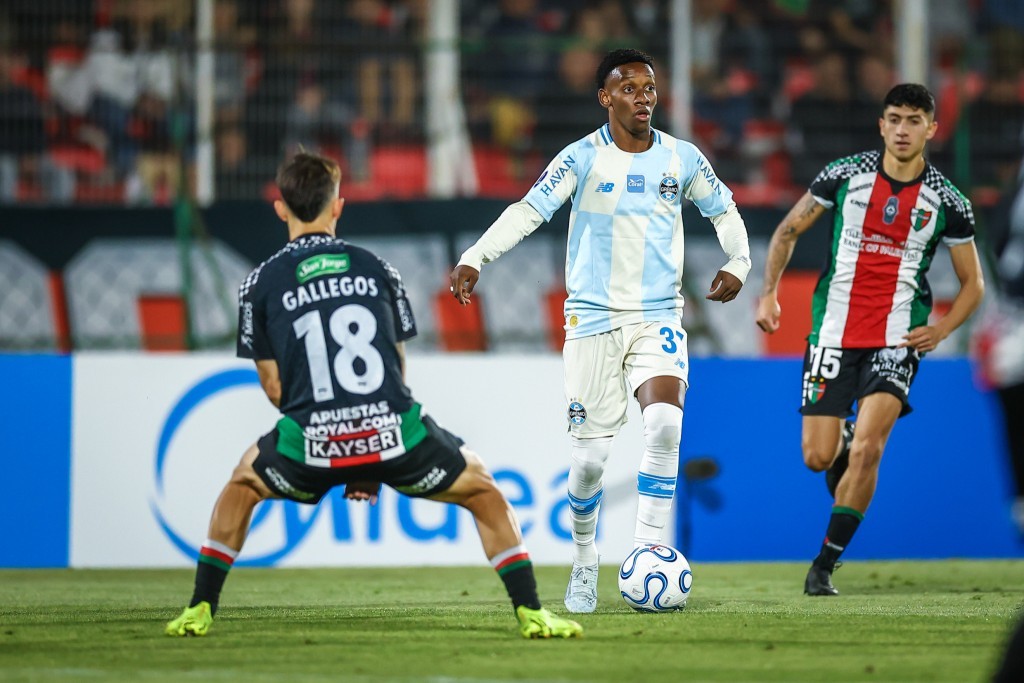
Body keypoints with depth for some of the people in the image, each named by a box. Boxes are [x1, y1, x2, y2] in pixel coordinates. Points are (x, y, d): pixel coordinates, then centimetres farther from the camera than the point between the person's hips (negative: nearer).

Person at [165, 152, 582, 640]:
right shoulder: (377, 269, 13)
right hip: (393, 432, 0)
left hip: (311, 442, 0)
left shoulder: (260, 285, 8)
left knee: (242, 485, 31)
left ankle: (201, 609, 24)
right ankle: (531, 613, 11)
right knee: (484, 491, 24)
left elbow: (274, 387, 8)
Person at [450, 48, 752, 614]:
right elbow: (529, 211, -14)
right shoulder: (582, 158, -5)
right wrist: (475, 257, -28)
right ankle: (584, 566, 22)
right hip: (592, 317, -1)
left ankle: (648, 553, -18)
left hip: (658, 317, 1)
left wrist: (738, 262, 0)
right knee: (590, 455, -1)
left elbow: (723, 210, 18)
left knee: (664, 422, -24)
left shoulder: (682, 159, 3)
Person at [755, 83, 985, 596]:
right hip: (834, 334, 1)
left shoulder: (947, 202, 0)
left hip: (897, 341, -1)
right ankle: (844, 441, 38)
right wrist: (769, 292, -3)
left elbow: (973, 283, 10)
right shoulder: (845, 175, -1)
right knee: (817, 457, -2)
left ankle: (825, 565, -7)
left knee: (867, 448, -18)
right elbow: (788, 230, 10)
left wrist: (941, 329, -7)